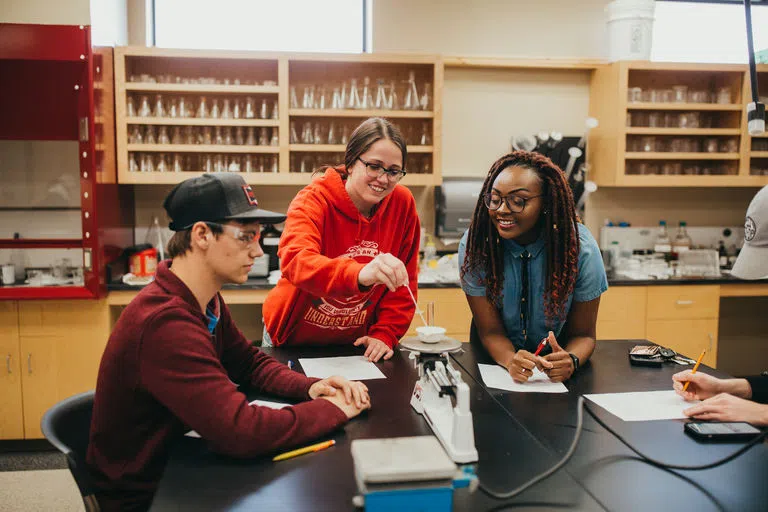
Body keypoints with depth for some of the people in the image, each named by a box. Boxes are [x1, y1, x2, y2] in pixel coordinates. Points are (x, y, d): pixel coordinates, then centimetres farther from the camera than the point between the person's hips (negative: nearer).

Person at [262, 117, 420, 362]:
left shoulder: (403, 204, -10)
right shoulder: (313, 200, -20)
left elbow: (402, 285, -2)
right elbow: (296, 262, -40)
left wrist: (385, 334, -12)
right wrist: (359, 274, -55)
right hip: (294, 340, -2)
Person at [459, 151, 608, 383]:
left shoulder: (581, 249, -18)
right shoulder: (474, 245, -17)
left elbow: (583, 334, -9)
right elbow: (490, 331, -12)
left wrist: (571, 361, -32)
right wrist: (510, 360, -34)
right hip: (496, 360, -1)